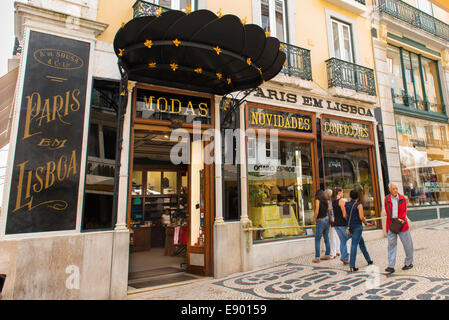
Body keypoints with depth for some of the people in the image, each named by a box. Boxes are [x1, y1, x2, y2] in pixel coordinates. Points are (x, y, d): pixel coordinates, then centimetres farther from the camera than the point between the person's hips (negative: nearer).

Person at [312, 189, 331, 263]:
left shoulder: (318, 200, -10)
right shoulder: (326, 201, 7)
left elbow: (316, 211, -16)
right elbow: (328, 211, 6)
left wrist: (314, 219, -3)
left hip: (320, 221, -7)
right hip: (327, 220, 7)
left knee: (317, 240, -3)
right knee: (326, 238, 15)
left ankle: (317, 258, -4)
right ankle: (327, 255, 23)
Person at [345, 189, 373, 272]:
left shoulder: (346, 205, 8)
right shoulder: (359, 205, -8)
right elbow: (361, 217, -13)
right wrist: (366, 223, 5)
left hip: (350, 227, 6)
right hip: (357, 226, -6)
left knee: (361, 242, 22)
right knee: (354, 245, -8)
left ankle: (368, 260, 36)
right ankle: (351, 266, -9)